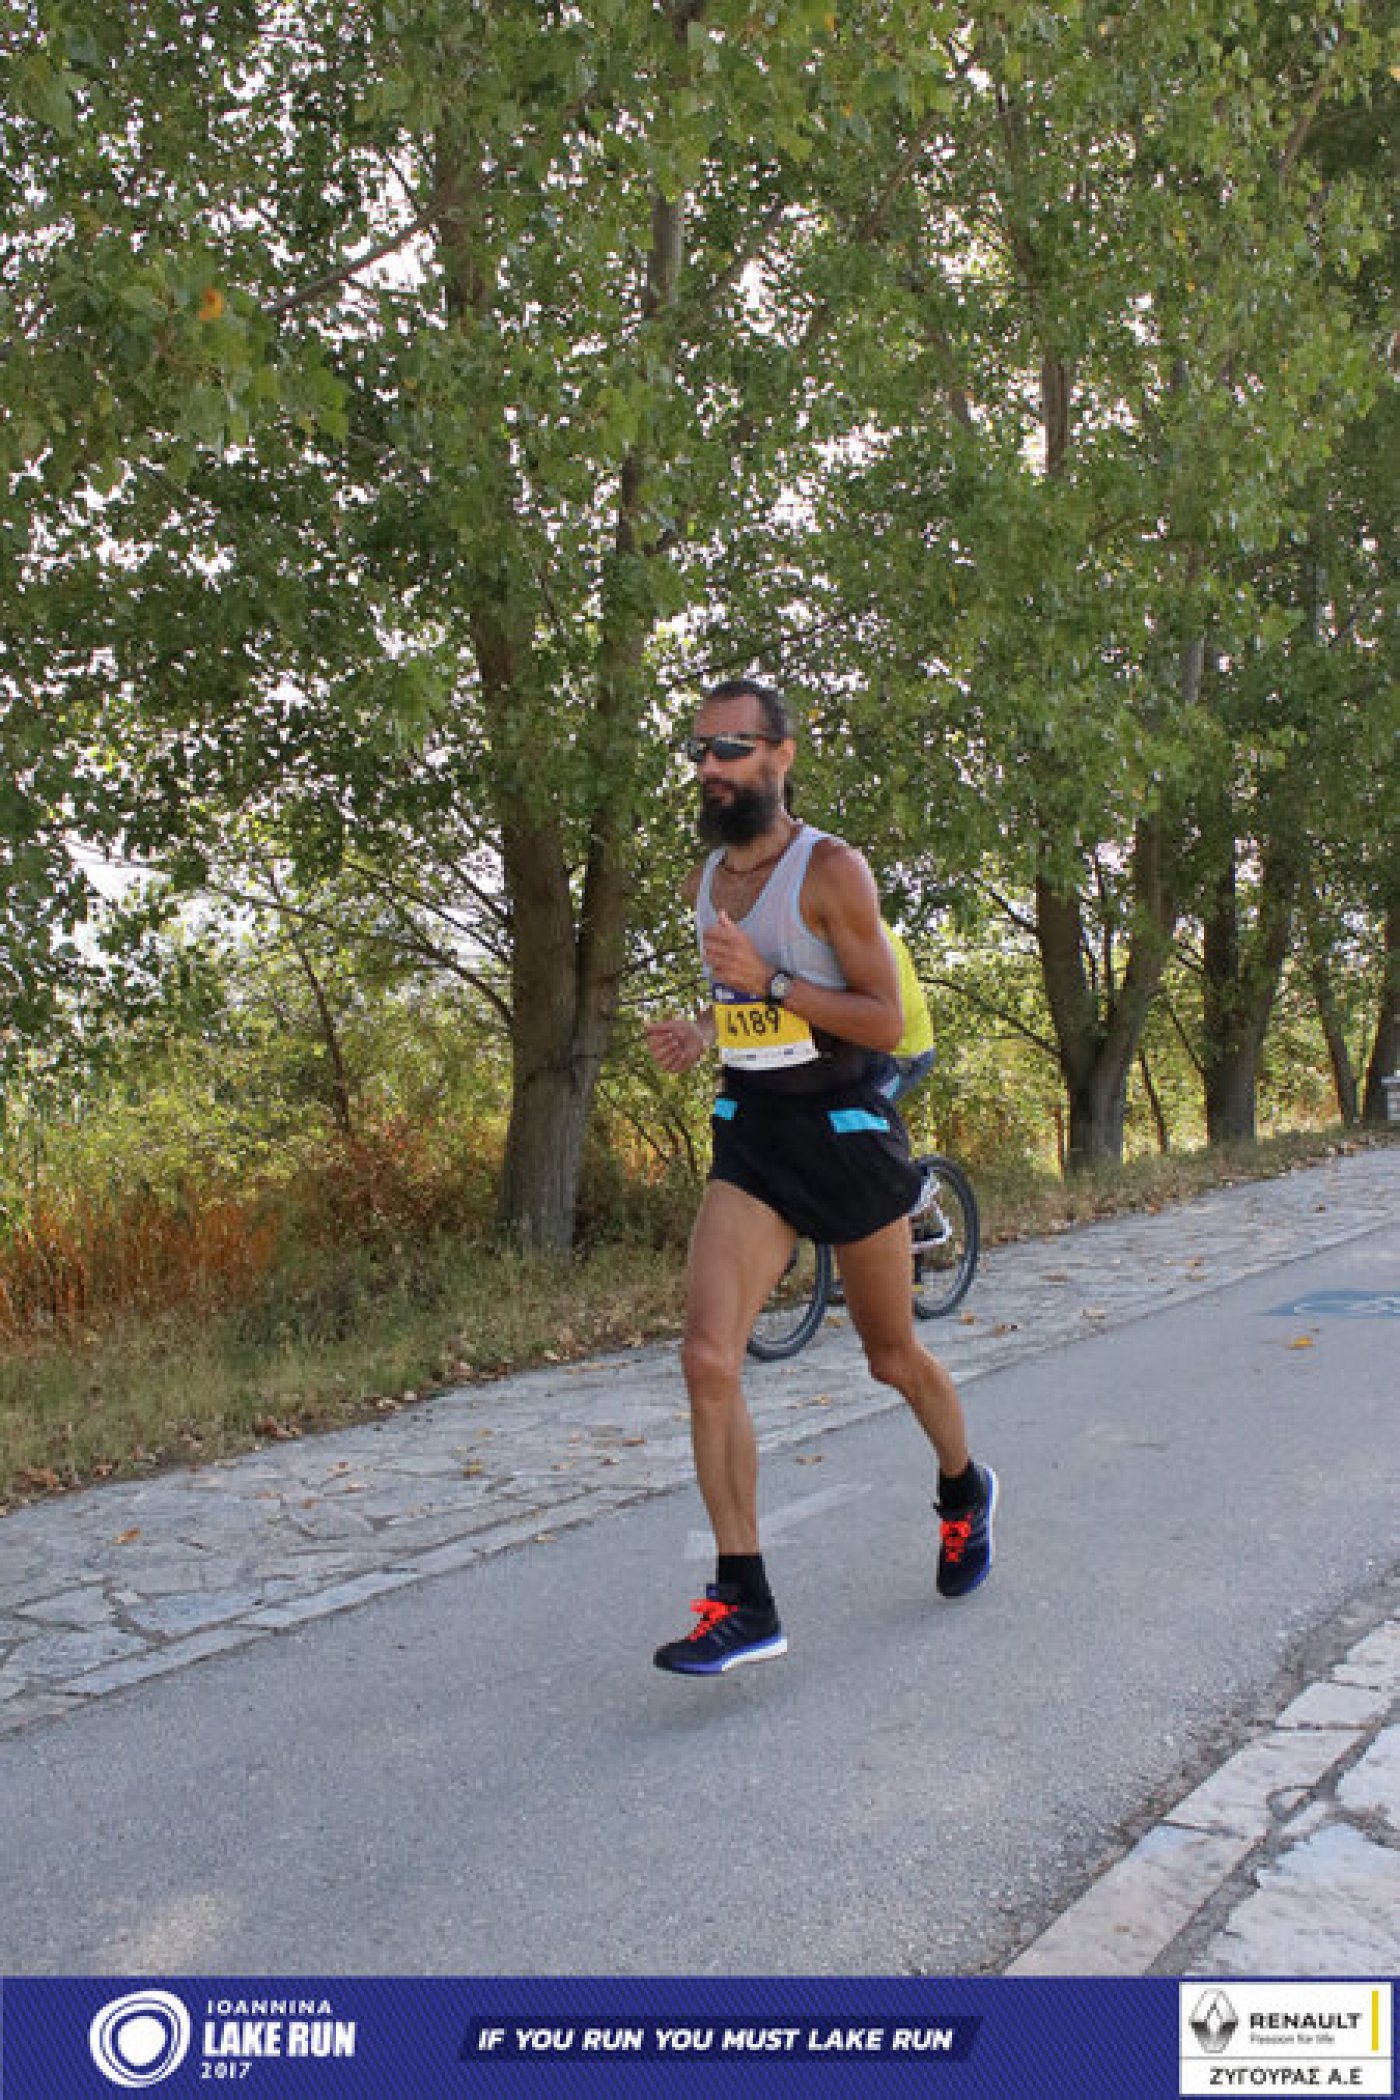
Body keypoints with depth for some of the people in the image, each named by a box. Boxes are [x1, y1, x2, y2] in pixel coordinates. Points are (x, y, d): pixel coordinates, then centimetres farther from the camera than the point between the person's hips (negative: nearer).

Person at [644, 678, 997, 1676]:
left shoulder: (832, 869, -13)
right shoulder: (705, 879, 8)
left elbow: (886, 1021, -15)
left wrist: (768, 980, -25)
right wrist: (701, 1029, 2)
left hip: (846, 1131, -5)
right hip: (748, 1135, 5)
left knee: (893, 1356, 13)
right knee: (708, 1359, -13)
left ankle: (965, 1492, 44)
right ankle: (745, 1604, -5)